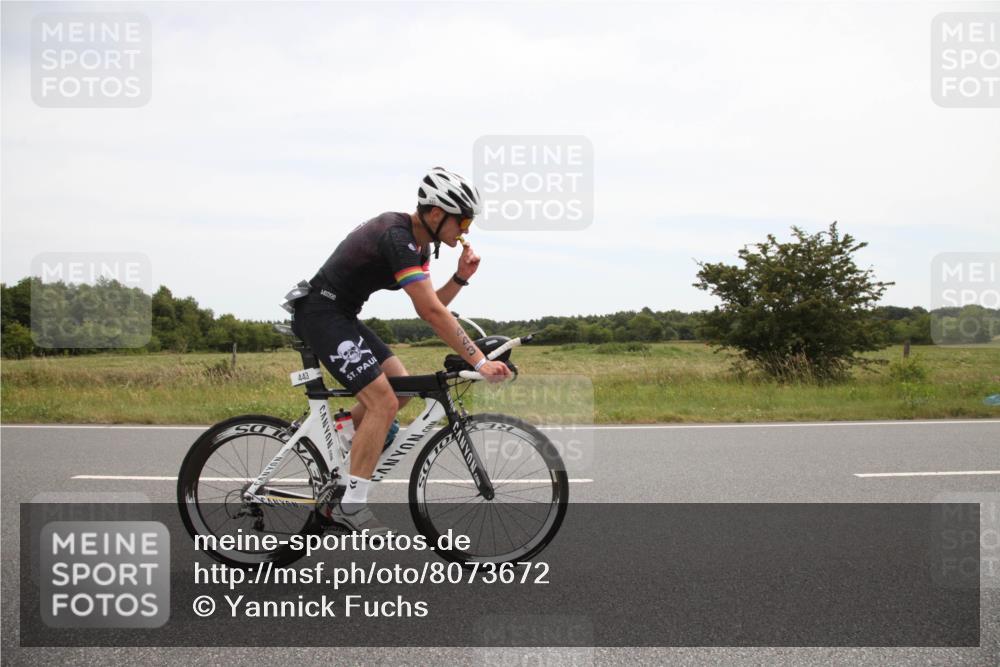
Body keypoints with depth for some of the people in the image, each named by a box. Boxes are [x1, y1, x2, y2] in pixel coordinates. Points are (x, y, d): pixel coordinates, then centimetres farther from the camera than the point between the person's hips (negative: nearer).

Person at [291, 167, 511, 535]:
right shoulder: (397, 238, -24)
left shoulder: (418, 242, 7)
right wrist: (480, 362, -27)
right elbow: (433, 313, -29)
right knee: (383, 402, -15)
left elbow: (429, 308, 10)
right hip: (321, 314, -10)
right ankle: (350, 505, -7)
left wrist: (461, 276, -5)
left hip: (341, 315, 10)